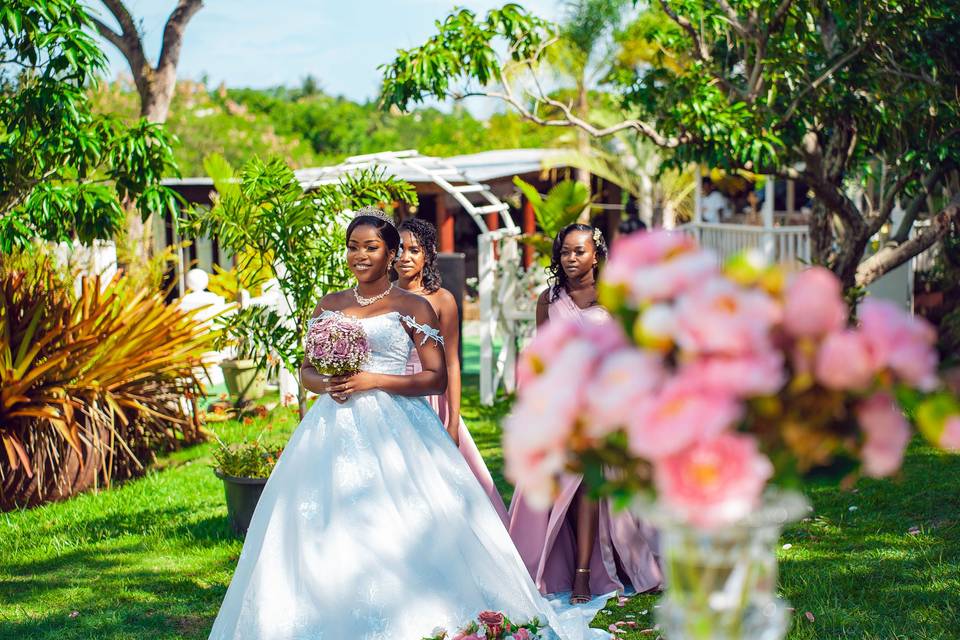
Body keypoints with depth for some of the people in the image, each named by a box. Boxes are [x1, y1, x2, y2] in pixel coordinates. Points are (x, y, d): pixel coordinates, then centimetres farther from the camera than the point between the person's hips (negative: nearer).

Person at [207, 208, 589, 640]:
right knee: (328, 530, 1)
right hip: (335, 427, 4)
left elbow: (436, 378, -5)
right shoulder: (329, 306, 14)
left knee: (394, 531, -10)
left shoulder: (412, 307, 0)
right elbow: (306, 369, 17)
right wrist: (326, 384, -6)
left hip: (393, 427, -4)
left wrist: (373, 380, -14)